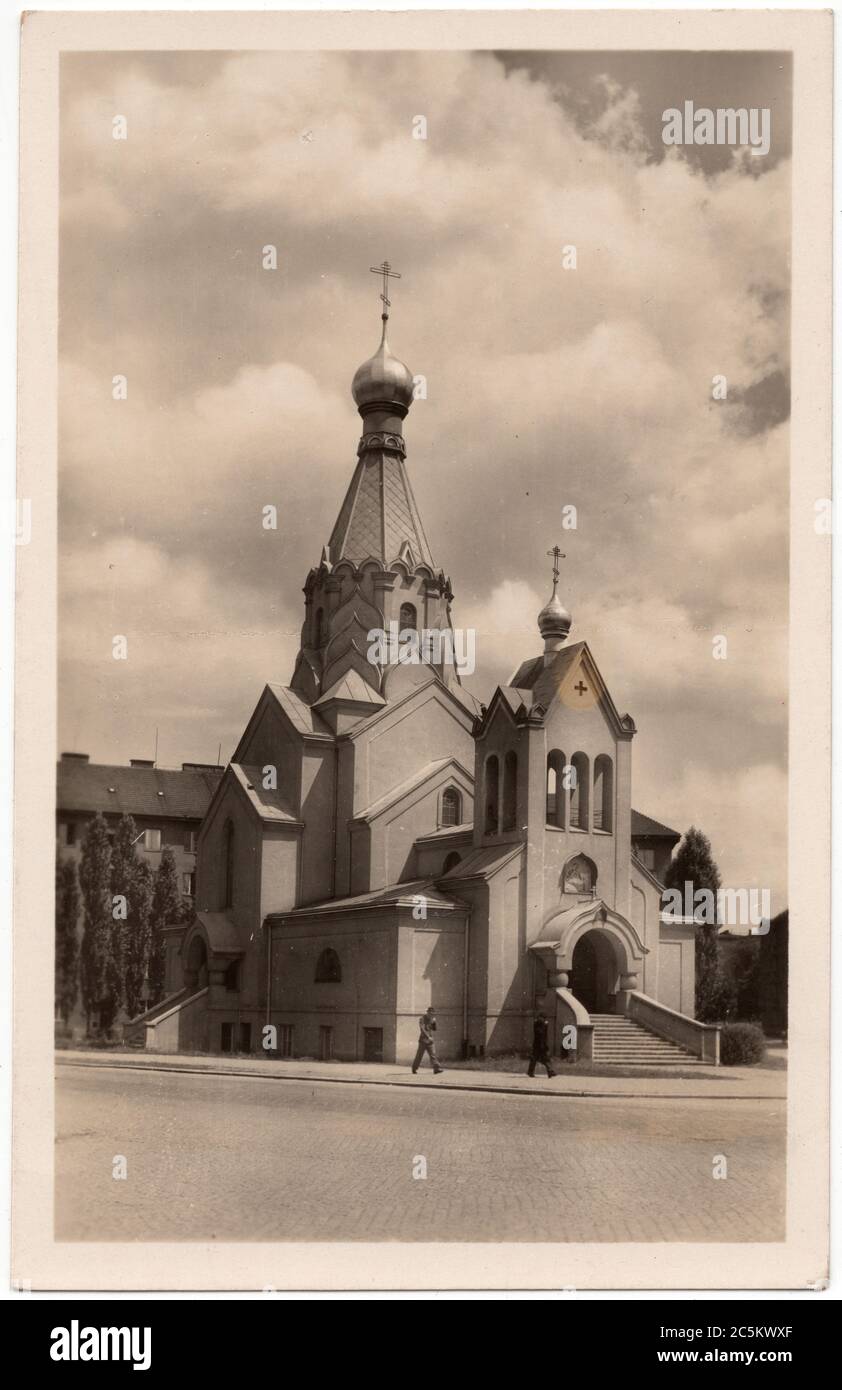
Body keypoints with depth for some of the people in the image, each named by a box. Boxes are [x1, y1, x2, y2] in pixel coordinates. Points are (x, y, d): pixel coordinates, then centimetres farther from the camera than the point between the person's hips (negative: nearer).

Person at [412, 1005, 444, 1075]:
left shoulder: (431, 1019, 10)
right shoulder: (422, 1019, -8)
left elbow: (434, 1029, 11)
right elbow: (422, 1029, -19)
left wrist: (434, 1022, -6)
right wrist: (428, 1037, -27)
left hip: (430, 1040, 5)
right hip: (423, 1040, -5)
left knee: (433, 1054, -6)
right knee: (419, 1055, 3)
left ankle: (437, 1069, -17)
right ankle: (414, 1069, 19)